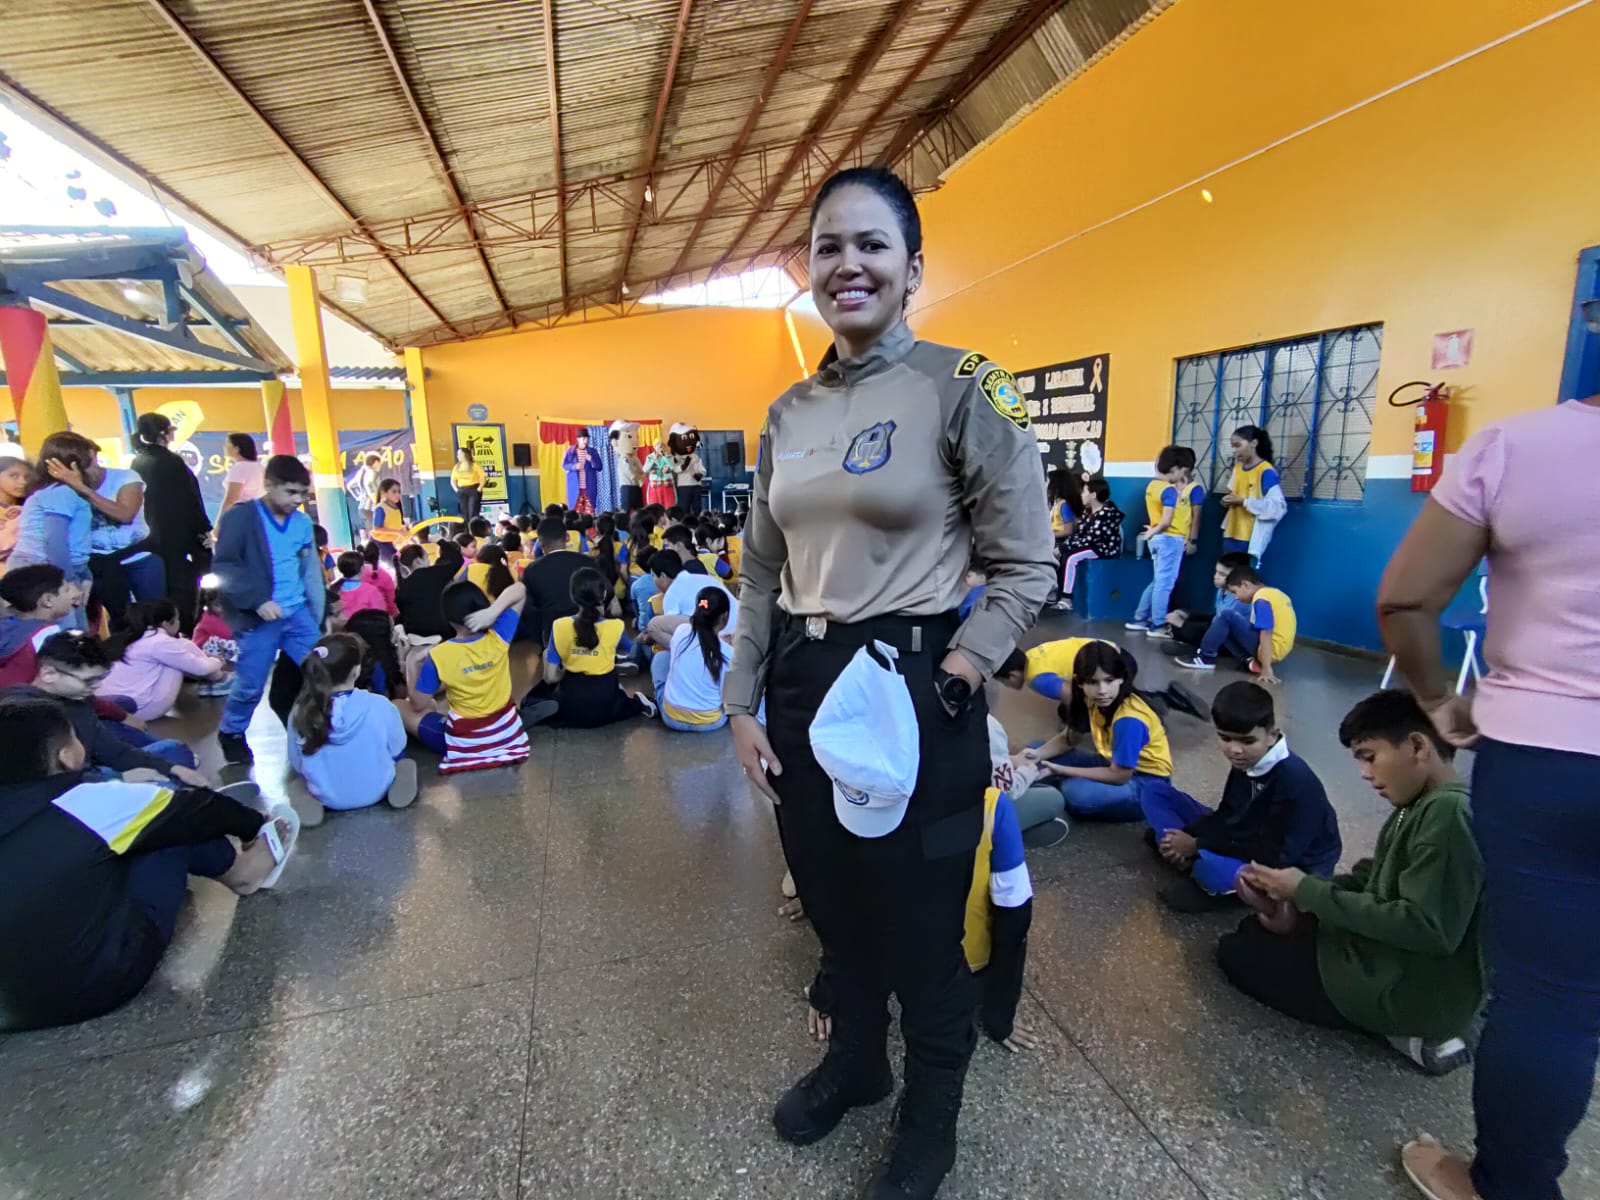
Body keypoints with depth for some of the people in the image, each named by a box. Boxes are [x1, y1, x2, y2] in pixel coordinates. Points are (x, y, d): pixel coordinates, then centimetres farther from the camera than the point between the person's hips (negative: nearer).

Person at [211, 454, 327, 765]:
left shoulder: (302, 522, 7)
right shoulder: (240, 517, -7)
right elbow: (224, 568, -12)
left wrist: (318, 617, 9)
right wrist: (258, 600, -21)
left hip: (298, 612, 4)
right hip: (258, 617, -4)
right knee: (250, 684, 5)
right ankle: (231, 734, 32)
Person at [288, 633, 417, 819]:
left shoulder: (300, 712, -20)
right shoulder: (381, 706, -24)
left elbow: (296, 765, -5)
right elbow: (396, 751, -7)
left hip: (328, 798, 1)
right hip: (375, 792, -1)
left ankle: (312, 798, 8)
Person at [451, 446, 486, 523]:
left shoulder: (474, 465, -6)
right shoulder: (456, 466, 9)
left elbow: (483, 478, -9)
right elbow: (452, 480, 18)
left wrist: (479, 489, -12)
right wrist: (456, 490, 7)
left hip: (473, 491, -5)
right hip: (461, 492, 5)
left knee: (473, 515, -11)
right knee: (464, 515, 4)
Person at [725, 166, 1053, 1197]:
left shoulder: (965, 388, -8)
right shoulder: (789, 412, 8)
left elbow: (1026, 569, -8)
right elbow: (762, 574, 11)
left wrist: (940, 685, -16)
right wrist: (743, 704, 8)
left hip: (914, 691, -5)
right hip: (800, 688, 5)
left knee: (922, 927, 13)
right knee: (834, 905, 22)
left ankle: (933, 1117, 44)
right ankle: (855, 1058, 53)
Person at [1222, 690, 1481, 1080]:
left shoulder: (1449, 813, -25)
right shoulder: (1421, 807, 5)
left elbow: (1428, 927, -28)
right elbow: (1371, 878, 10)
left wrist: (1309, 892, -22)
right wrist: (1299, 902, -6)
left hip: (1418, 993, -10)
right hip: (1398, 963, 10)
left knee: (1237, 953, -1)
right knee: (1254, 931, 19)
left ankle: (1404, 1032, -3)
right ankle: (1395, 1020, 8)